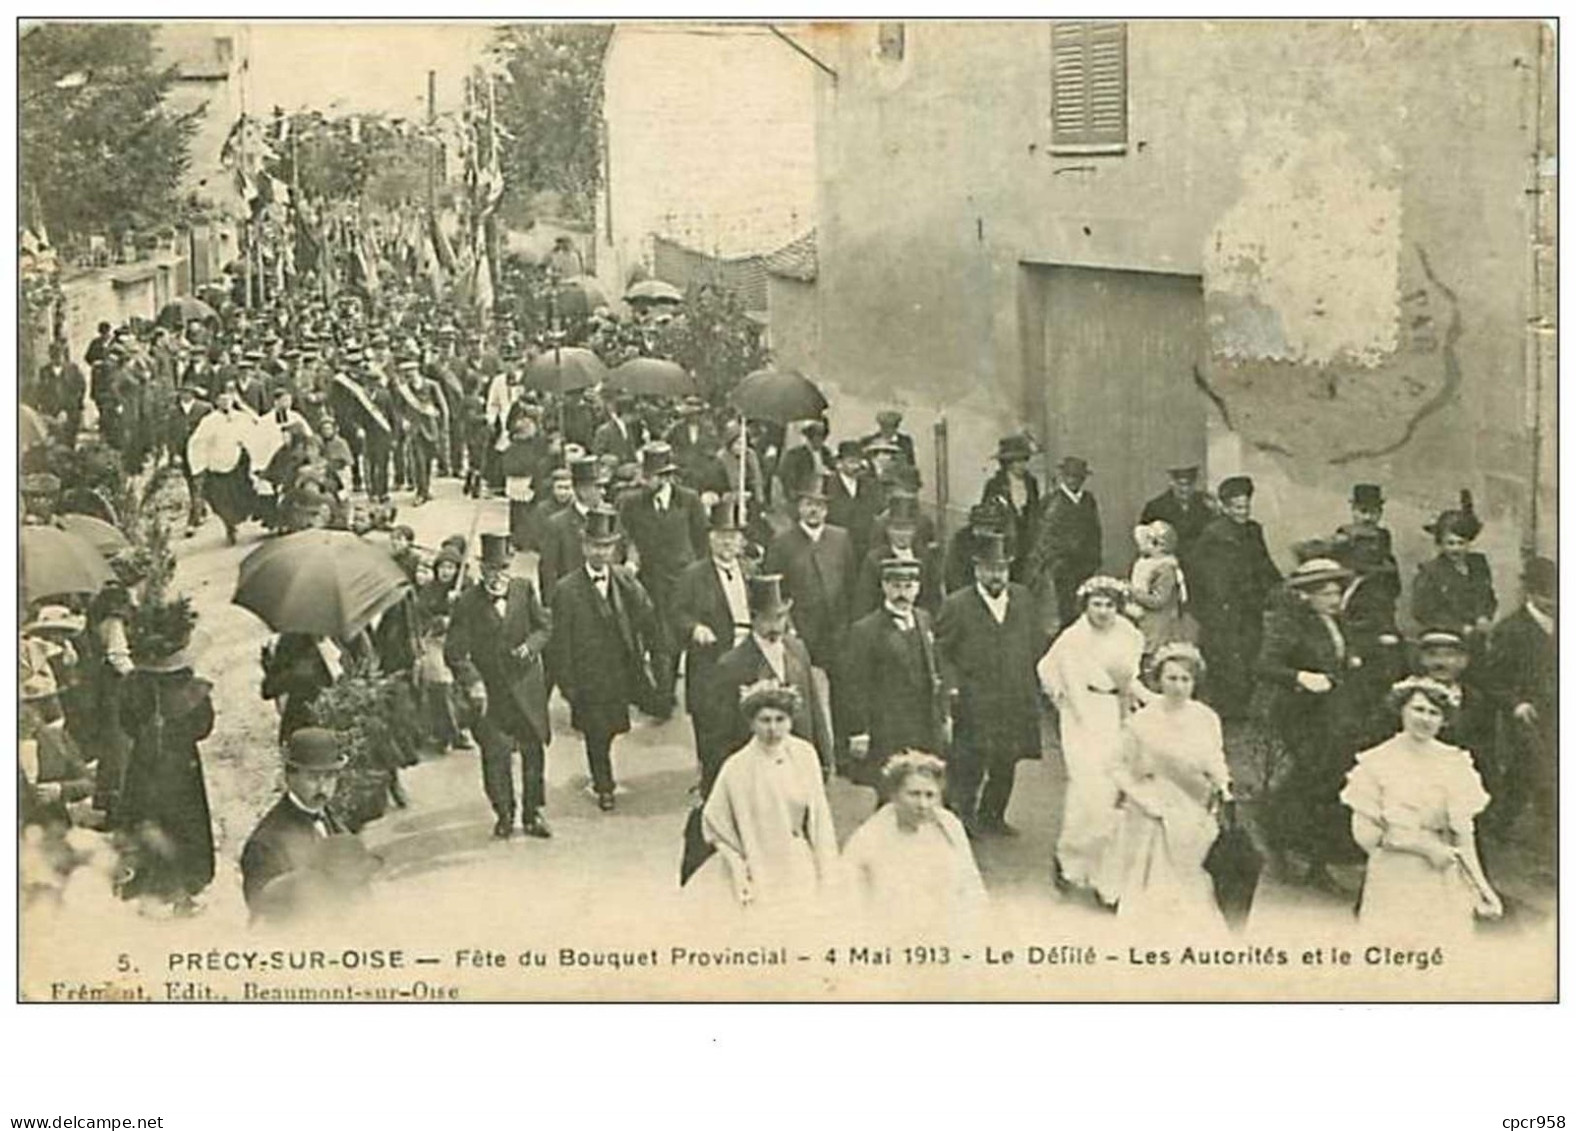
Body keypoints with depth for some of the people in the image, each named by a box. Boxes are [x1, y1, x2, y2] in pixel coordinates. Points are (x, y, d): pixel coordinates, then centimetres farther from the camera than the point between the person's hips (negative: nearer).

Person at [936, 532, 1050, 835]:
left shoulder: (1022, 598, 8)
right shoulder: (957, 605, -6)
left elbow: (1036, 642, 14)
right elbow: (939, 651, -3)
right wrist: (952, 685, -14)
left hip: (1016, 704, 5)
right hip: (975, 705, -5)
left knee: (1006, 765, 13)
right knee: (969, 765, -4)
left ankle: (991, 816, 30)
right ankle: (962, 817, 11)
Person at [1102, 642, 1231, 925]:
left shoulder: (1207, 719, 1)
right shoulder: (1142, 722, -5)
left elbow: (1215, 762, 11)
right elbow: (1122, 768, 1)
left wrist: (1222, 786, -8)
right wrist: (1144, 799, -11)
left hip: (1194, 817, 2)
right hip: (1153, 818, -2)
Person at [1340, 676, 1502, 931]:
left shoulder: (1454, 764, 5)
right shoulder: (1377, 763, 0)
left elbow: (1463, 832, 1)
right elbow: (1365, 833, -3)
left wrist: (1479, 886, -10)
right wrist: (1425, 846, -9)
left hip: (1443, 884, 1)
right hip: (1392, 882, -1)